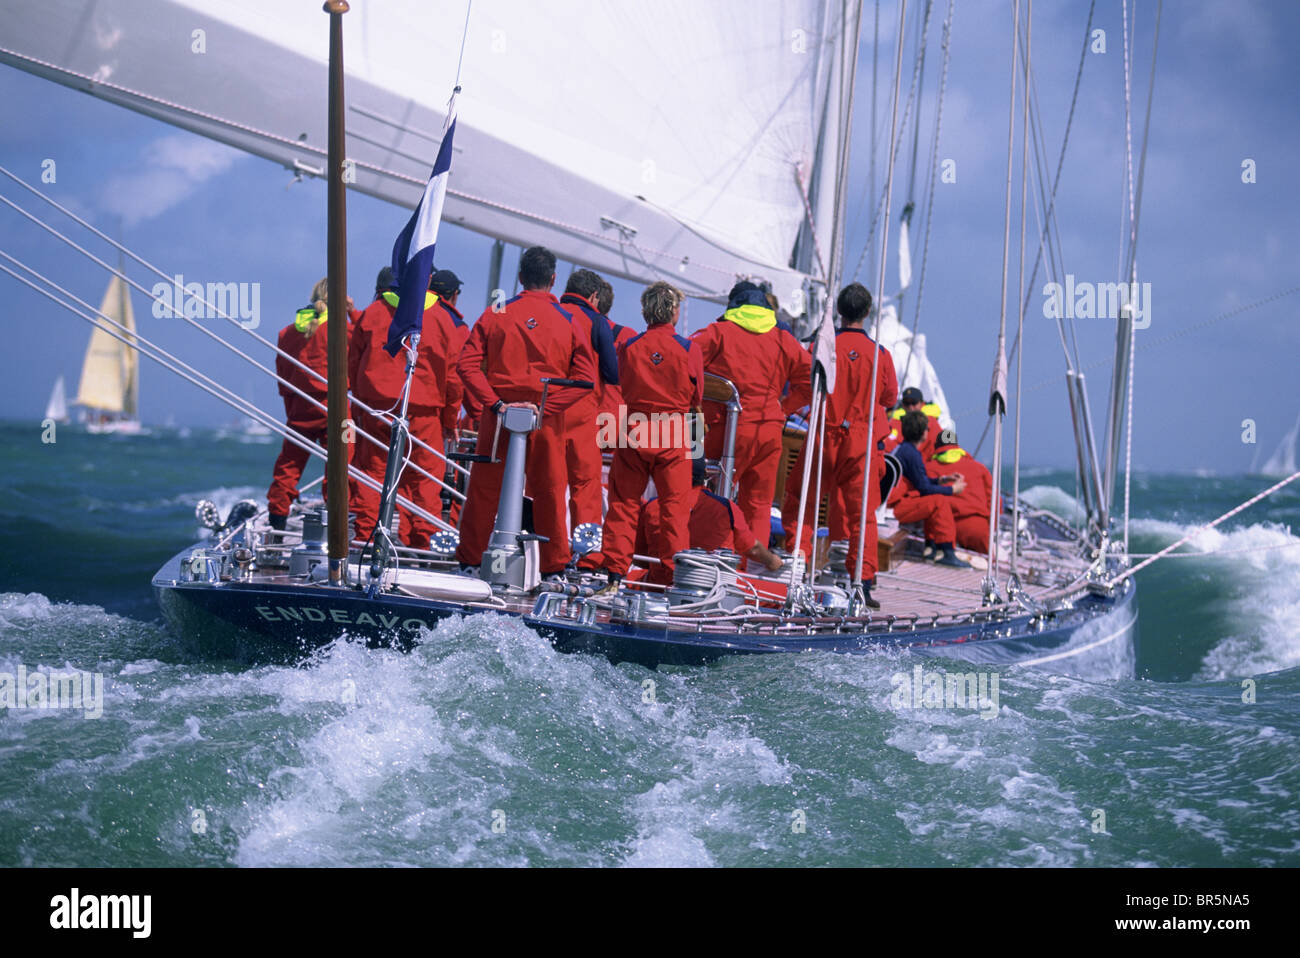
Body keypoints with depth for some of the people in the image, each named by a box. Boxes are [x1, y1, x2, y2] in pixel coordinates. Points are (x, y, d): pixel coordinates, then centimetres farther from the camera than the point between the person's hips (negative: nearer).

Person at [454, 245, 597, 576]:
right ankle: (555, 565, 12)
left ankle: (469, 559, 12)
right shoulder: (566, 320, 3)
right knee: (549, 490, 9)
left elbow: (467, 363, -7)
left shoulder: (496, 314, 2)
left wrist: (494, 402, -11)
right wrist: (547, 405, -10)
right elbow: (585, 376, -5)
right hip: (548, 421, 0)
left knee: (484, 488, 8)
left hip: (499, 413, 0)